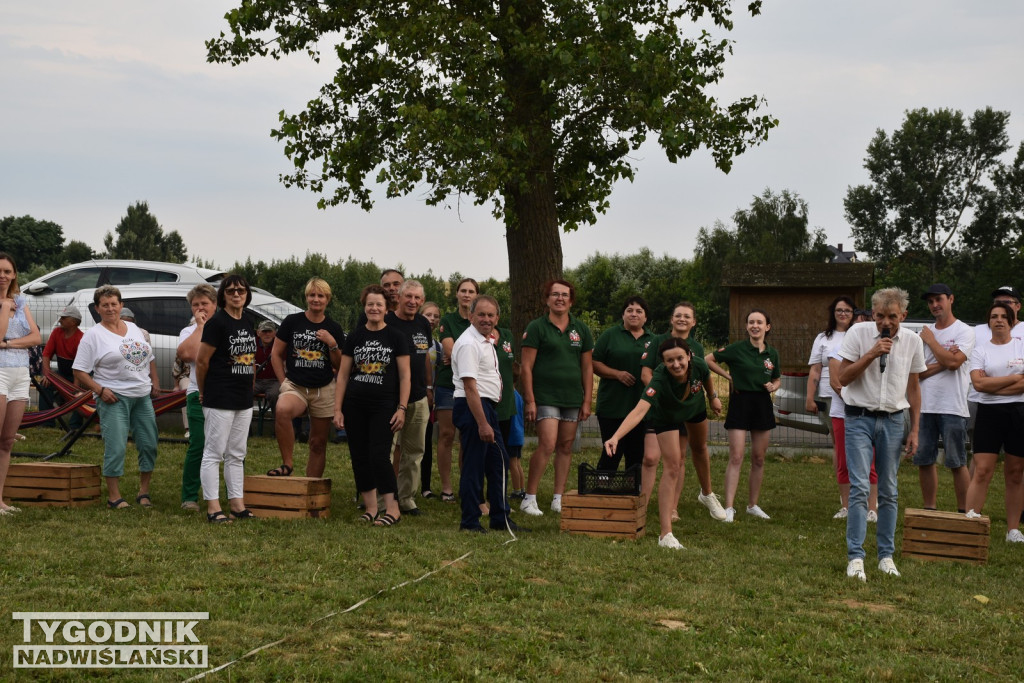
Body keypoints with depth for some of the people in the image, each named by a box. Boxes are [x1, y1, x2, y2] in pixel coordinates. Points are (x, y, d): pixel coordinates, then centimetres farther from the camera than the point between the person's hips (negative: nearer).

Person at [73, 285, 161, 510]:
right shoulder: (93, 335, -4)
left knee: (149, 445, 6)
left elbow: (150, 358, 23)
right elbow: (80, 372, -7)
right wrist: (100, 390, -17)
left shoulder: (134, 329, 14)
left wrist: (155, 381, 11)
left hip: (142, 396, 6)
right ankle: (114, 497, 0)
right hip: (114, 398, -6)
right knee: (116, 449, -9)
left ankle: (144, 492, 19)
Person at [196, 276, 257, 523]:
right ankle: (213, 508, 0)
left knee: (237, 454, 12)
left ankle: (237, 504, 18)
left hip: (244, 400, 8)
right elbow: (201, 361, -10)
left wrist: (249, 390, 15)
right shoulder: (217, 322, -11)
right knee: (214, 453, -2)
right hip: (219, 400, -8)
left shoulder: (249, 324, 11)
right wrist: (203, 392, 0)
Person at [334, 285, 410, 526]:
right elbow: (343, 374, 8)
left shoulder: (396, 337, 0)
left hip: (384, 406, -4)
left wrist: (402, 408, -9)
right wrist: (337, 409, 3)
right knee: (359, 457, 5)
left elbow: (404, 375, -1)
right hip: (355, 406, 4)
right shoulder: (354, 337, 7)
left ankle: (392, 509, -4)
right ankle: (370, 508, 14)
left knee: (379, 456, -12)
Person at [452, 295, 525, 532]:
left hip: (488, 406, 10)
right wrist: (482, 424, -25)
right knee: (473, 466, -5)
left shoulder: (487, 342, 16)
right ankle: (470, 522, 3)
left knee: (498, 463, 14)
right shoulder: (468, 344, -16)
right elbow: (470, 387, -22)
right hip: (472, 407, -10)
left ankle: (500, 518, 23)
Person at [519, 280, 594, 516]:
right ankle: (529, 498, -5)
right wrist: (529, 400, -11)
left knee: (566, 447, 7)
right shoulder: (536, 328, -3)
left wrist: (587, 401, 6)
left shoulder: (581, 329, 10)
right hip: (545, 397, -5)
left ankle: (559, 499, 15)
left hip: (573, 398, 5)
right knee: (547, 445, -15)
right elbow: (526, 367, -5)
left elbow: (587, 367, 12)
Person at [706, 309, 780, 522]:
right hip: (740, 403, -4)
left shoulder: (772, 354, 7)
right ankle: (729, 507, -11)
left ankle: (753, 505, 21)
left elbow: (777, 380, 19)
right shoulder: (737, 349, -6)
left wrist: (773, 386, -4)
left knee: (759, 458, 9)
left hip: (762, 404, 5)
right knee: (736, 457, -10)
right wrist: (728, 376, -5)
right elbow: (708, 359, -2)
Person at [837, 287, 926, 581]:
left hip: (893, 421, 3)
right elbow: (843, 378, -8)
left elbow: (913, 388, 10)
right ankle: (855, 557, -8)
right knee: (859, 487, -10)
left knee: (889, 491, 7)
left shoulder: (912, 341, 2)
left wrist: (914, 430, 8)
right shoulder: (858, 333, -6)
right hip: (860, 418, -3)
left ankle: (886, 555, 16)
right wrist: (871, 354, -19)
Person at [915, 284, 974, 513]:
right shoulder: (924, 333, 13)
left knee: (957, 463, -2)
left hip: (952, 408, -5)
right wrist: (942, 363, -9)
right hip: (925, 406, 5)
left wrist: (931, 341, -5)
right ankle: (929, 510, 17)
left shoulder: (964, 331, 0)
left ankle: (964, 512, 5)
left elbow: (953, 362, -17)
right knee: (924, 460, 7)